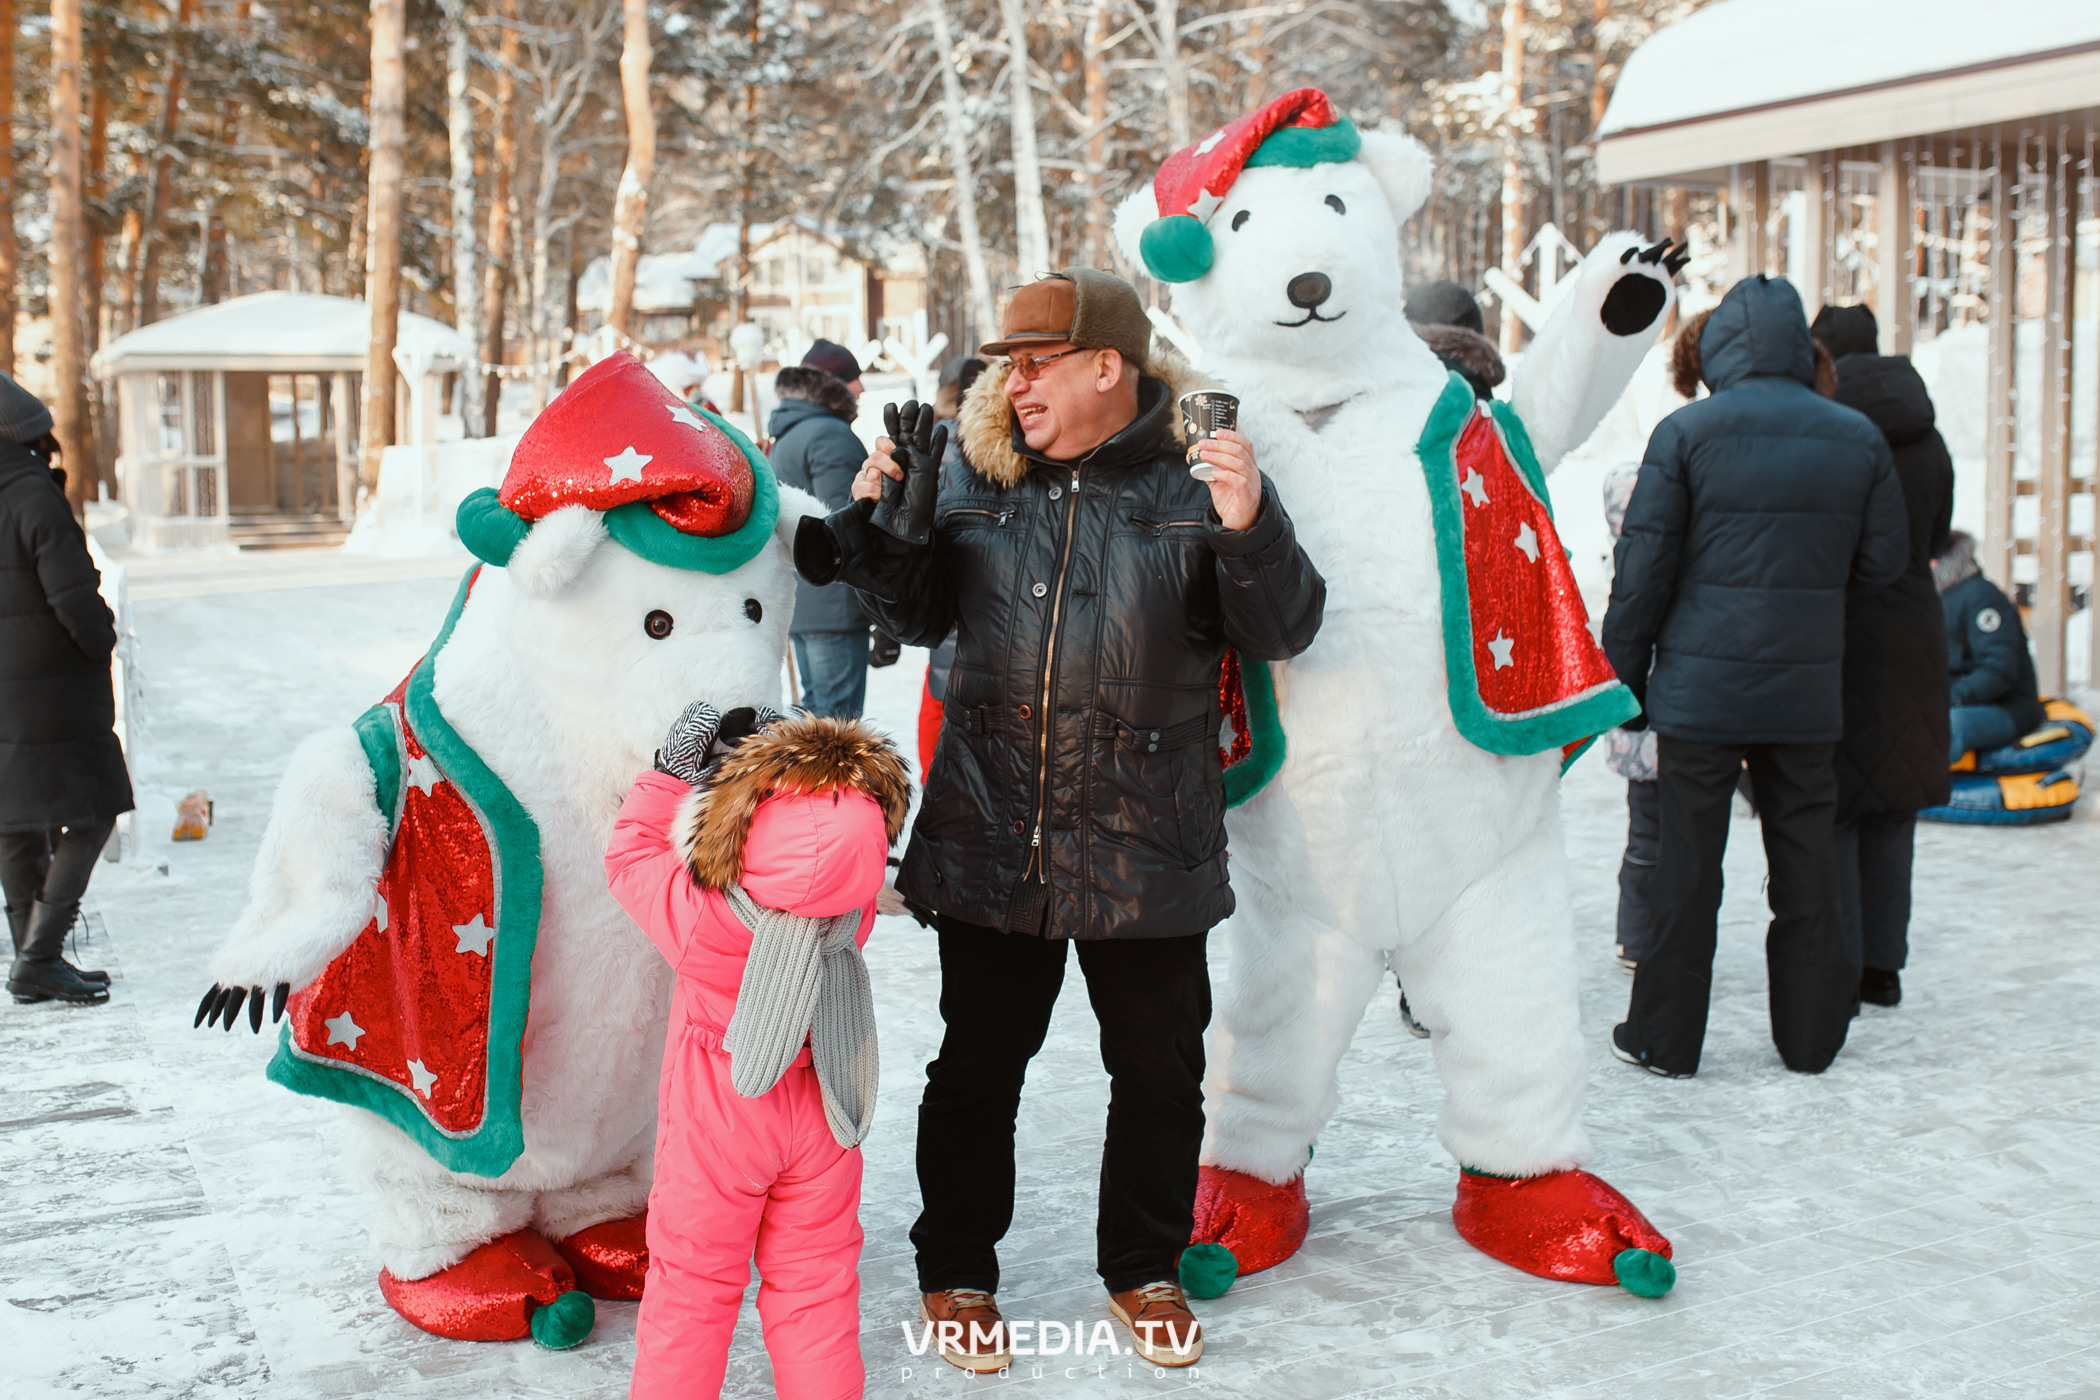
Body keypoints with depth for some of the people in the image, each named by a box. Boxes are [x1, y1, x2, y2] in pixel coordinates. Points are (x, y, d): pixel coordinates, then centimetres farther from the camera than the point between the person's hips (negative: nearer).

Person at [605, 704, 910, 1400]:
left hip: (717, 1121, -3)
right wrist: (797, 757, 0)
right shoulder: (853, 907, -19)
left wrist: (673, 768, -2)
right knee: (815, 1279, 16)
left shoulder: (702, 914, -26)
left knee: (692, 1283, 14)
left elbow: (630, 853, -8)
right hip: (822, 1116, 3)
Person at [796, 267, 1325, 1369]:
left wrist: (1251, 534, -25)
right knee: (977, 1066, 13)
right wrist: (881, 531, -3)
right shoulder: (975, 471, 4)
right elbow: (925, 615, 14)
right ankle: (954, 1269, 33)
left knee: (1159, 1071, 13)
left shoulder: (1195, 481, -5)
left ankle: (1144, 1267, 35)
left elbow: (1282, 632, -7)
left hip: (1147, 850, -1)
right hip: (990, 840, 2)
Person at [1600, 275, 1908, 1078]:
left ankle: (1665, 1037, 11)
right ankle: (1810, 1034, 22)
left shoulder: (1686, 433, -6)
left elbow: (1643, 568, -6)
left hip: (1701, 688, -3)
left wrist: (1622, 675, 2)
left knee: (1686, 863, 3)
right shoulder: (1858, 439, 4)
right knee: (1803, 860, 12)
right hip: (1807, 691, 3)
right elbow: (1883, 561, 7)